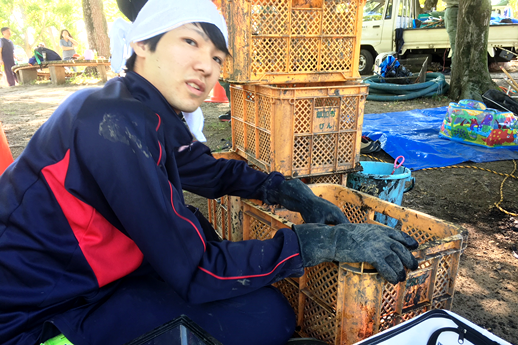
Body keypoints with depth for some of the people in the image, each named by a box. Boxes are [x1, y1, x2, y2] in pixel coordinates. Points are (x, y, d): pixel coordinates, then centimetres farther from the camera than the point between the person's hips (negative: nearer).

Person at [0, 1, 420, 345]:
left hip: (83, 275, 9)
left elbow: (216, 173, 13)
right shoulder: (117, 124, -27)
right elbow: (197, 272, -26)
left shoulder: (156, 116, -1)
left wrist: (300, 197, 2)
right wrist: (325, 242, -22)